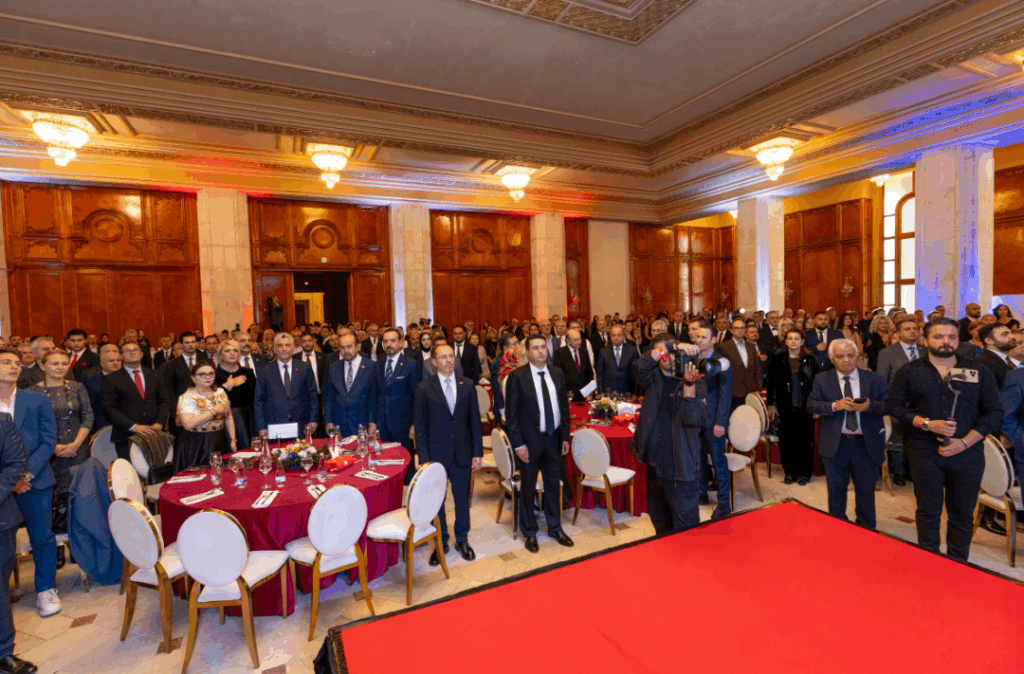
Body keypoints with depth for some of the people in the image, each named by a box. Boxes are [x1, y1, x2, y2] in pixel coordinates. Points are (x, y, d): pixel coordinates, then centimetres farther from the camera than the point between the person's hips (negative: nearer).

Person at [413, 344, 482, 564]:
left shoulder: (467, 385, 1)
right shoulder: (424, 387, -5)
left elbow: (475, 420, 3)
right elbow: (420, 425, -4)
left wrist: (478, 452, -1)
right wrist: (423, 458, -8)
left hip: (462, 453, 2)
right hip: (436, 453, -1)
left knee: (462, 499, 14)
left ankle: (462, 540, 35)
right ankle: (441, 542, 32)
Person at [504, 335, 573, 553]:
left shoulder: (557, 374, 3)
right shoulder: (517, 376, -11)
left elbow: (564, 406, 8)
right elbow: (511, 413, -10)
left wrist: (565, 436, 5)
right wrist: (518, 443, -13)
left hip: (554, 438, 4)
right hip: (530, 440, -4)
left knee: (553, 485, 18)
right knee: (528, 488, 12)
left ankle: (555, 528, 38)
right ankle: (529, 533, 32)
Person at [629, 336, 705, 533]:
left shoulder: (695, 383, -7)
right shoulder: (654, 379, 3)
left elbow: (693, 418, -19)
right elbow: (641, 366, -20)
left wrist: (689, 383, -29)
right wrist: (674, 346, -28)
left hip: (681, 465, -5)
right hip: (654, 463, 5)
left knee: (685, 526, -1)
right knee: (659, 518, 24)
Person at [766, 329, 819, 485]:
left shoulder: (810, 360, 3)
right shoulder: (778, 359, 2)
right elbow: (772, 382, 3)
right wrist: (771, 404, 0)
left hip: (805, 407, 0)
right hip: (785, 407, 0)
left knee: (805, 440, 5)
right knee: (786, 440, 5)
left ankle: (804, 473, 19)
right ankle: (789, 472, 18)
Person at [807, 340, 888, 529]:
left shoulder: (874, 379, 1)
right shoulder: (822, 379, 0)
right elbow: (811, 405, -7)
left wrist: (869, 406, -22)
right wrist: (835, 406, -22)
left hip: (866, 444, 1)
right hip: (835, 444, 0)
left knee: (866, 490, 14)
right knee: (836, 490, 12)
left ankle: (867, 530, 33)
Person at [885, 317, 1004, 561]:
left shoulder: (980, 373, 6)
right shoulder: (909, 372, 3)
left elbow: (994, 413, 3)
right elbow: (893, 406, -1)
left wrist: (965, 442, -9)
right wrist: (927, 424, -14)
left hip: (967, 454, 1)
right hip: (925, 454, -1)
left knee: (962, 514, 10)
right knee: (928, 511, 9)